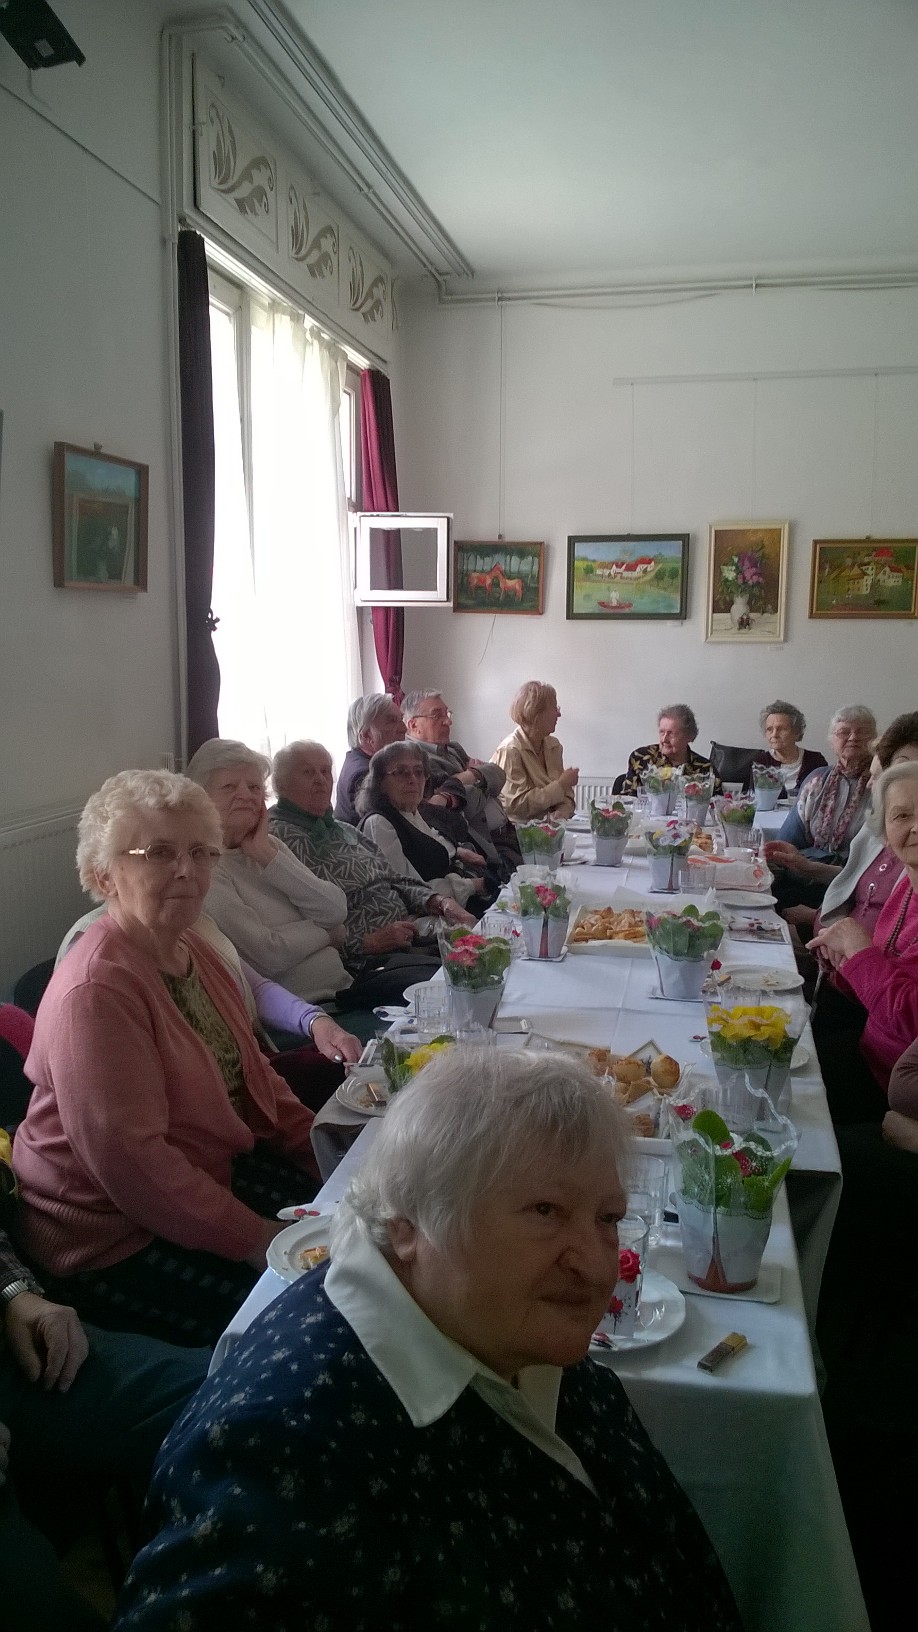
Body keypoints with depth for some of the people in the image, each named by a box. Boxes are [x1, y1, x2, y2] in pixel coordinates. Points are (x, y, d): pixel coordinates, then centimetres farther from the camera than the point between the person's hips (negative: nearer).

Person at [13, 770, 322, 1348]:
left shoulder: (192, 950, 6)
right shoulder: (97, 987, -24)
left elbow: (252, 1077, 13)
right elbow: (127, 1157, -28)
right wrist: (255, 1239, -24)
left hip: (214, 1172, 9)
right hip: (114, 1242, -9)